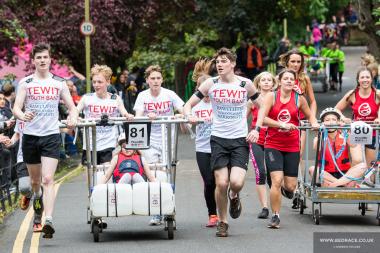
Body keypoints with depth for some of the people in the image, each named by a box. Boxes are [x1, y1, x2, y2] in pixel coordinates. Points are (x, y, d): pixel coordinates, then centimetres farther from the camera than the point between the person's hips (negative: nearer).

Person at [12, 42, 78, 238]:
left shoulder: (59, 83, 5)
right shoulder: (25, 83, 3)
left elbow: (72, 107, 10)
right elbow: (16, 107, -4)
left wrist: (72, 118, -13)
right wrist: (23, 116, -28)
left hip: (51, 136, -1)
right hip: (30, 135, 1)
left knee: (48, 179, -15)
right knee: (35, 179, 16)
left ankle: (48, 221, -22)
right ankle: (37, 197, 52)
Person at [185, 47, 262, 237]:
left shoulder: (245, 84, 0)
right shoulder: (210, 84, 0)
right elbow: (189, 104, 5)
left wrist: (256, 129, -1)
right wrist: (189, 115, -18)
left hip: (240, 139, -1)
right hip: (218, 139, 1)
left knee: (236, 182, -18)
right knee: (221, 183, -6)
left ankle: (234, 197, 19)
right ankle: (222, 223, 14)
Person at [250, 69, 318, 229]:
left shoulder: (299, 99, 3)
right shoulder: (271, 96, -3)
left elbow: (309, 116, 19)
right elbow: (262, 117, -15)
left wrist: (314, 124, -3)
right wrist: (281, 124, -24)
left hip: (292, 147, 2)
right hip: (273, 145, -2)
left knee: (290, 186, 3)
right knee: (277, 180, -16)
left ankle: (286, 188, 43)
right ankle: (275, 216, -2)